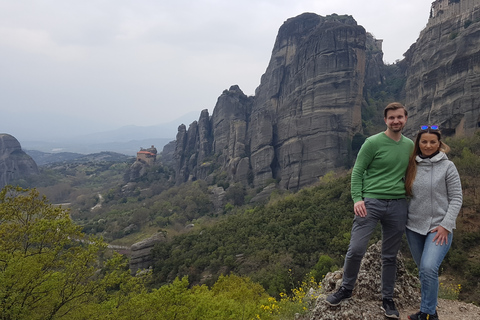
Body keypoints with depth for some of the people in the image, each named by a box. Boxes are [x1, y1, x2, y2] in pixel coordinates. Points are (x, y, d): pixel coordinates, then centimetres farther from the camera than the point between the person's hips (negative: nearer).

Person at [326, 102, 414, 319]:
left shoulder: (409, 145, 10)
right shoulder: (373, 142, -4)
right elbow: (357, 172, -5)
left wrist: (410, 199, 14)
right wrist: (357, 199, -16)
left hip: (398, 204, 4)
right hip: (371, 202, -4)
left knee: (390, 257, 11)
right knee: (356, 250, -7)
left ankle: (388, 299, 26)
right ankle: (346, 289, 16)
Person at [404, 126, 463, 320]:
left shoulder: (447, 166, -4)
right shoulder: (412, 166, 4)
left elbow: (456, 198, -4)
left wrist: (446, 225, -12)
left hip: (439, 228, -4)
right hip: (414, 227, 4)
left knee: (429, 268, -19)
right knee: (423, 270, 13)